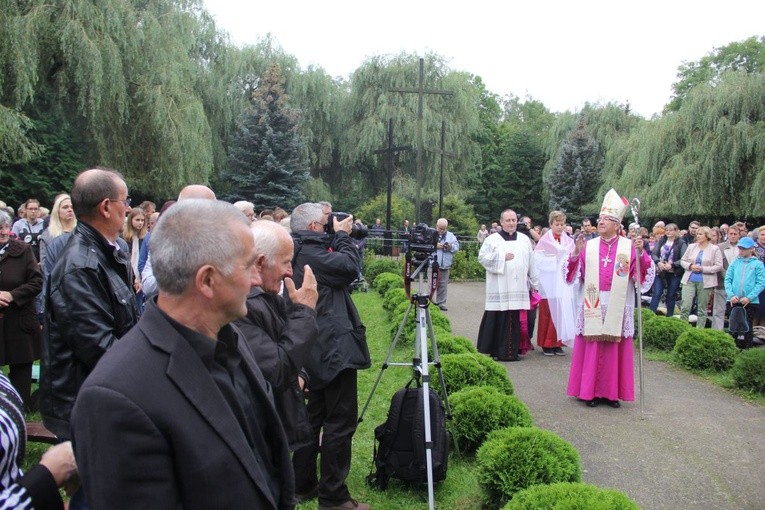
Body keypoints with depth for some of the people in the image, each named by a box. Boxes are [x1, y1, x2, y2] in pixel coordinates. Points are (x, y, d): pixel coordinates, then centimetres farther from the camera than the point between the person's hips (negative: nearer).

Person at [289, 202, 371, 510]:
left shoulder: (299, 252, 14)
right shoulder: (310, 251, -15)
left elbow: (336, 268, 19)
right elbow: (349, 267, -18)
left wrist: (337, 238, 10)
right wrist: (342, 236, -4)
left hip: (314, 350, 11)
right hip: (334, 346, -11)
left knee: (314, 416, 18)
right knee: (340, 422, -4)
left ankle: (303, 485, 28)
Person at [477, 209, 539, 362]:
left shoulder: (524, 240, 14)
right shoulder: (492, 239, 3)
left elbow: (530, 263, 17)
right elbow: (482, 257, -4)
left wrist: (534, 282, 17)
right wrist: (502, 257, -9)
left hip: (519, 289, 3)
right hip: (499, 289, -3)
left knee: (516, 320, 1)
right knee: (499, 320, -3)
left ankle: (513, 350, 9)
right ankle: (497, 350, 4)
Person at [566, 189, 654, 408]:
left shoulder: (629, 247, 3)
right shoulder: (588, 246, 7)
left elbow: (644, 275, -3)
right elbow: (574, 274, 4)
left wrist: (640, 253, -18)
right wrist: (576, 253, -10)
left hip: (617, 307, -1)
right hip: (592, 306, 1)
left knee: (615, 348, 4)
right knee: (591, 348, 3)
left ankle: (612, 392, 15)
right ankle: (589, 391, 12)